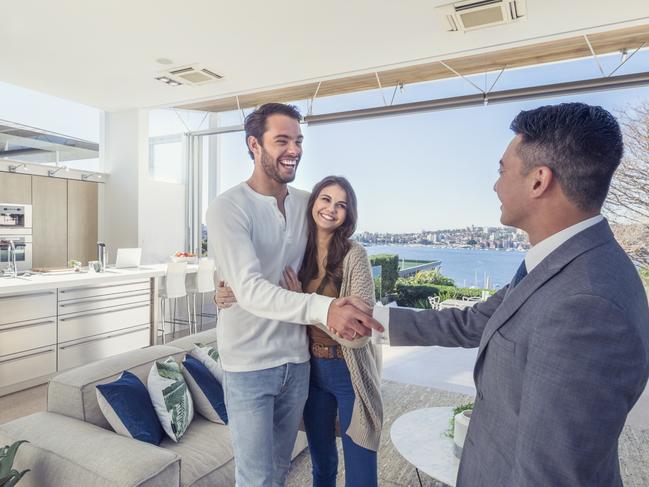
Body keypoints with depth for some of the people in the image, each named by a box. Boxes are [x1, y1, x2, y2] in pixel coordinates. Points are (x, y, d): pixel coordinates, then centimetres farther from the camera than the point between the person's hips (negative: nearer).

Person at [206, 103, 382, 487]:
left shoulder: (306, 203, 3)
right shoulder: (228, 208, -15)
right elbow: (250, 290, -27)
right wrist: (322, 308, -40)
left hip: (297, 359, 5)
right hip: (249, 364, -5)